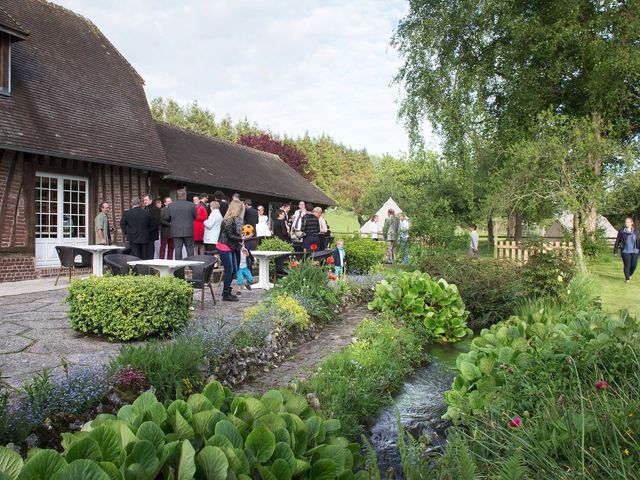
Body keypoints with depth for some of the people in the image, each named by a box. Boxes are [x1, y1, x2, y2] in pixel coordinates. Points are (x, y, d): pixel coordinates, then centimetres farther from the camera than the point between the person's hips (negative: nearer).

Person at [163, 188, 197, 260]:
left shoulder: (171, 206, -1)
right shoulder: (191, 205, -6)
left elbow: (166, 218, 4)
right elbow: (195, 216, 4)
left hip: (176, 232, 1)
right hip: (188, 231, -1)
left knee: (178, 249, 5)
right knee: (190, 249, 7)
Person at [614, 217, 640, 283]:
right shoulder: (622, 231, 0)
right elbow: (618, 240, 3)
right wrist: (615, 249, 3)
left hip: (634, 251, 2)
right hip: (625, 251, -2)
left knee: (634, 265, 3)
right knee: (627, 265, -1)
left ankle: (630, 275, 31)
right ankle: (627, 278, 12)